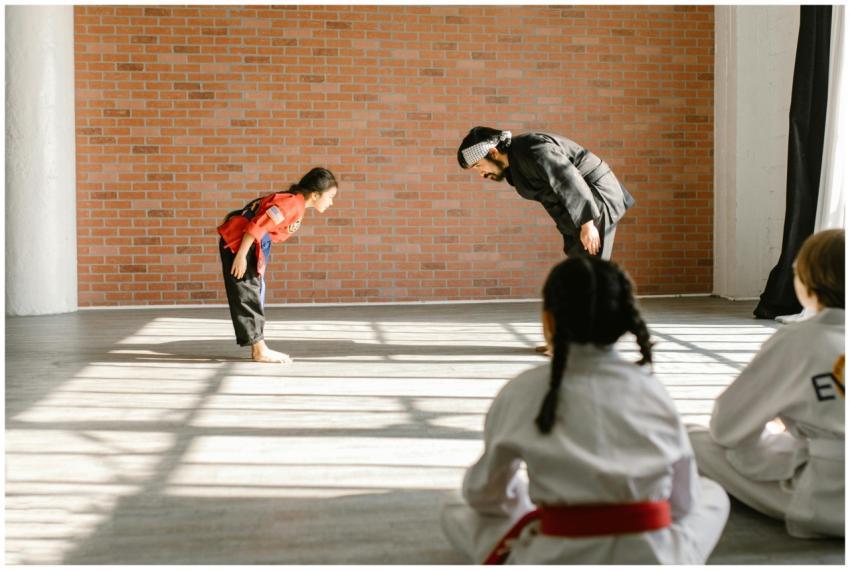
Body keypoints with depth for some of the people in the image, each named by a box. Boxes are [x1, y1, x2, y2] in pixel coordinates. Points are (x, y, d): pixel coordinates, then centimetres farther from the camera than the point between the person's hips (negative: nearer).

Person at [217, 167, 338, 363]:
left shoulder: (297, 203, 9)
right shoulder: (292, 203, -21)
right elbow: (257, 226, -26)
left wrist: (259, 258, 16)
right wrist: (241, 256, -25)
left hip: (251, 245, 11)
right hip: (238, 242, -11)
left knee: (256, 294, 14)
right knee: (247, 295, -6)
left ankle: (258, 347, 20)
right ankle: (260, 350, -4)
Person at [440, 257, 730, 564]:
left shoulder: (522, 392, -3)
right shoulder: (652, 390, 0)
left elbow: (484, 495, 10)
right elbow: (682, 501, 10)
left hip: (557, 561, 0)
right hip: (651, 560, 1)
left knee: (455, 511, 24)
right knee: (712, 495, 31)